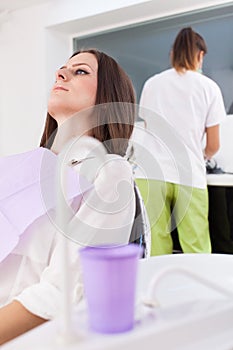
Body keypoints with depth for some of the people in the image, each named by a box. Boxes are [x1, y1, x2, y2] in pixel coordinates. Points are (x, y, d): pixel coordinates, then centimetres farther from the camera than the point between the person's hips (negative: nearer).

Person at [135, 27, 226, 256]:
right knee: (197, 254, 4)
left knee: (156, 253, 3)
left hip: (151, 174, 2)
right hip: (190, 176, -2)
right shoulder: (209, 87, 5)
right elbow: (213, 145, 8)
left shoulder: (152, 84, 10)